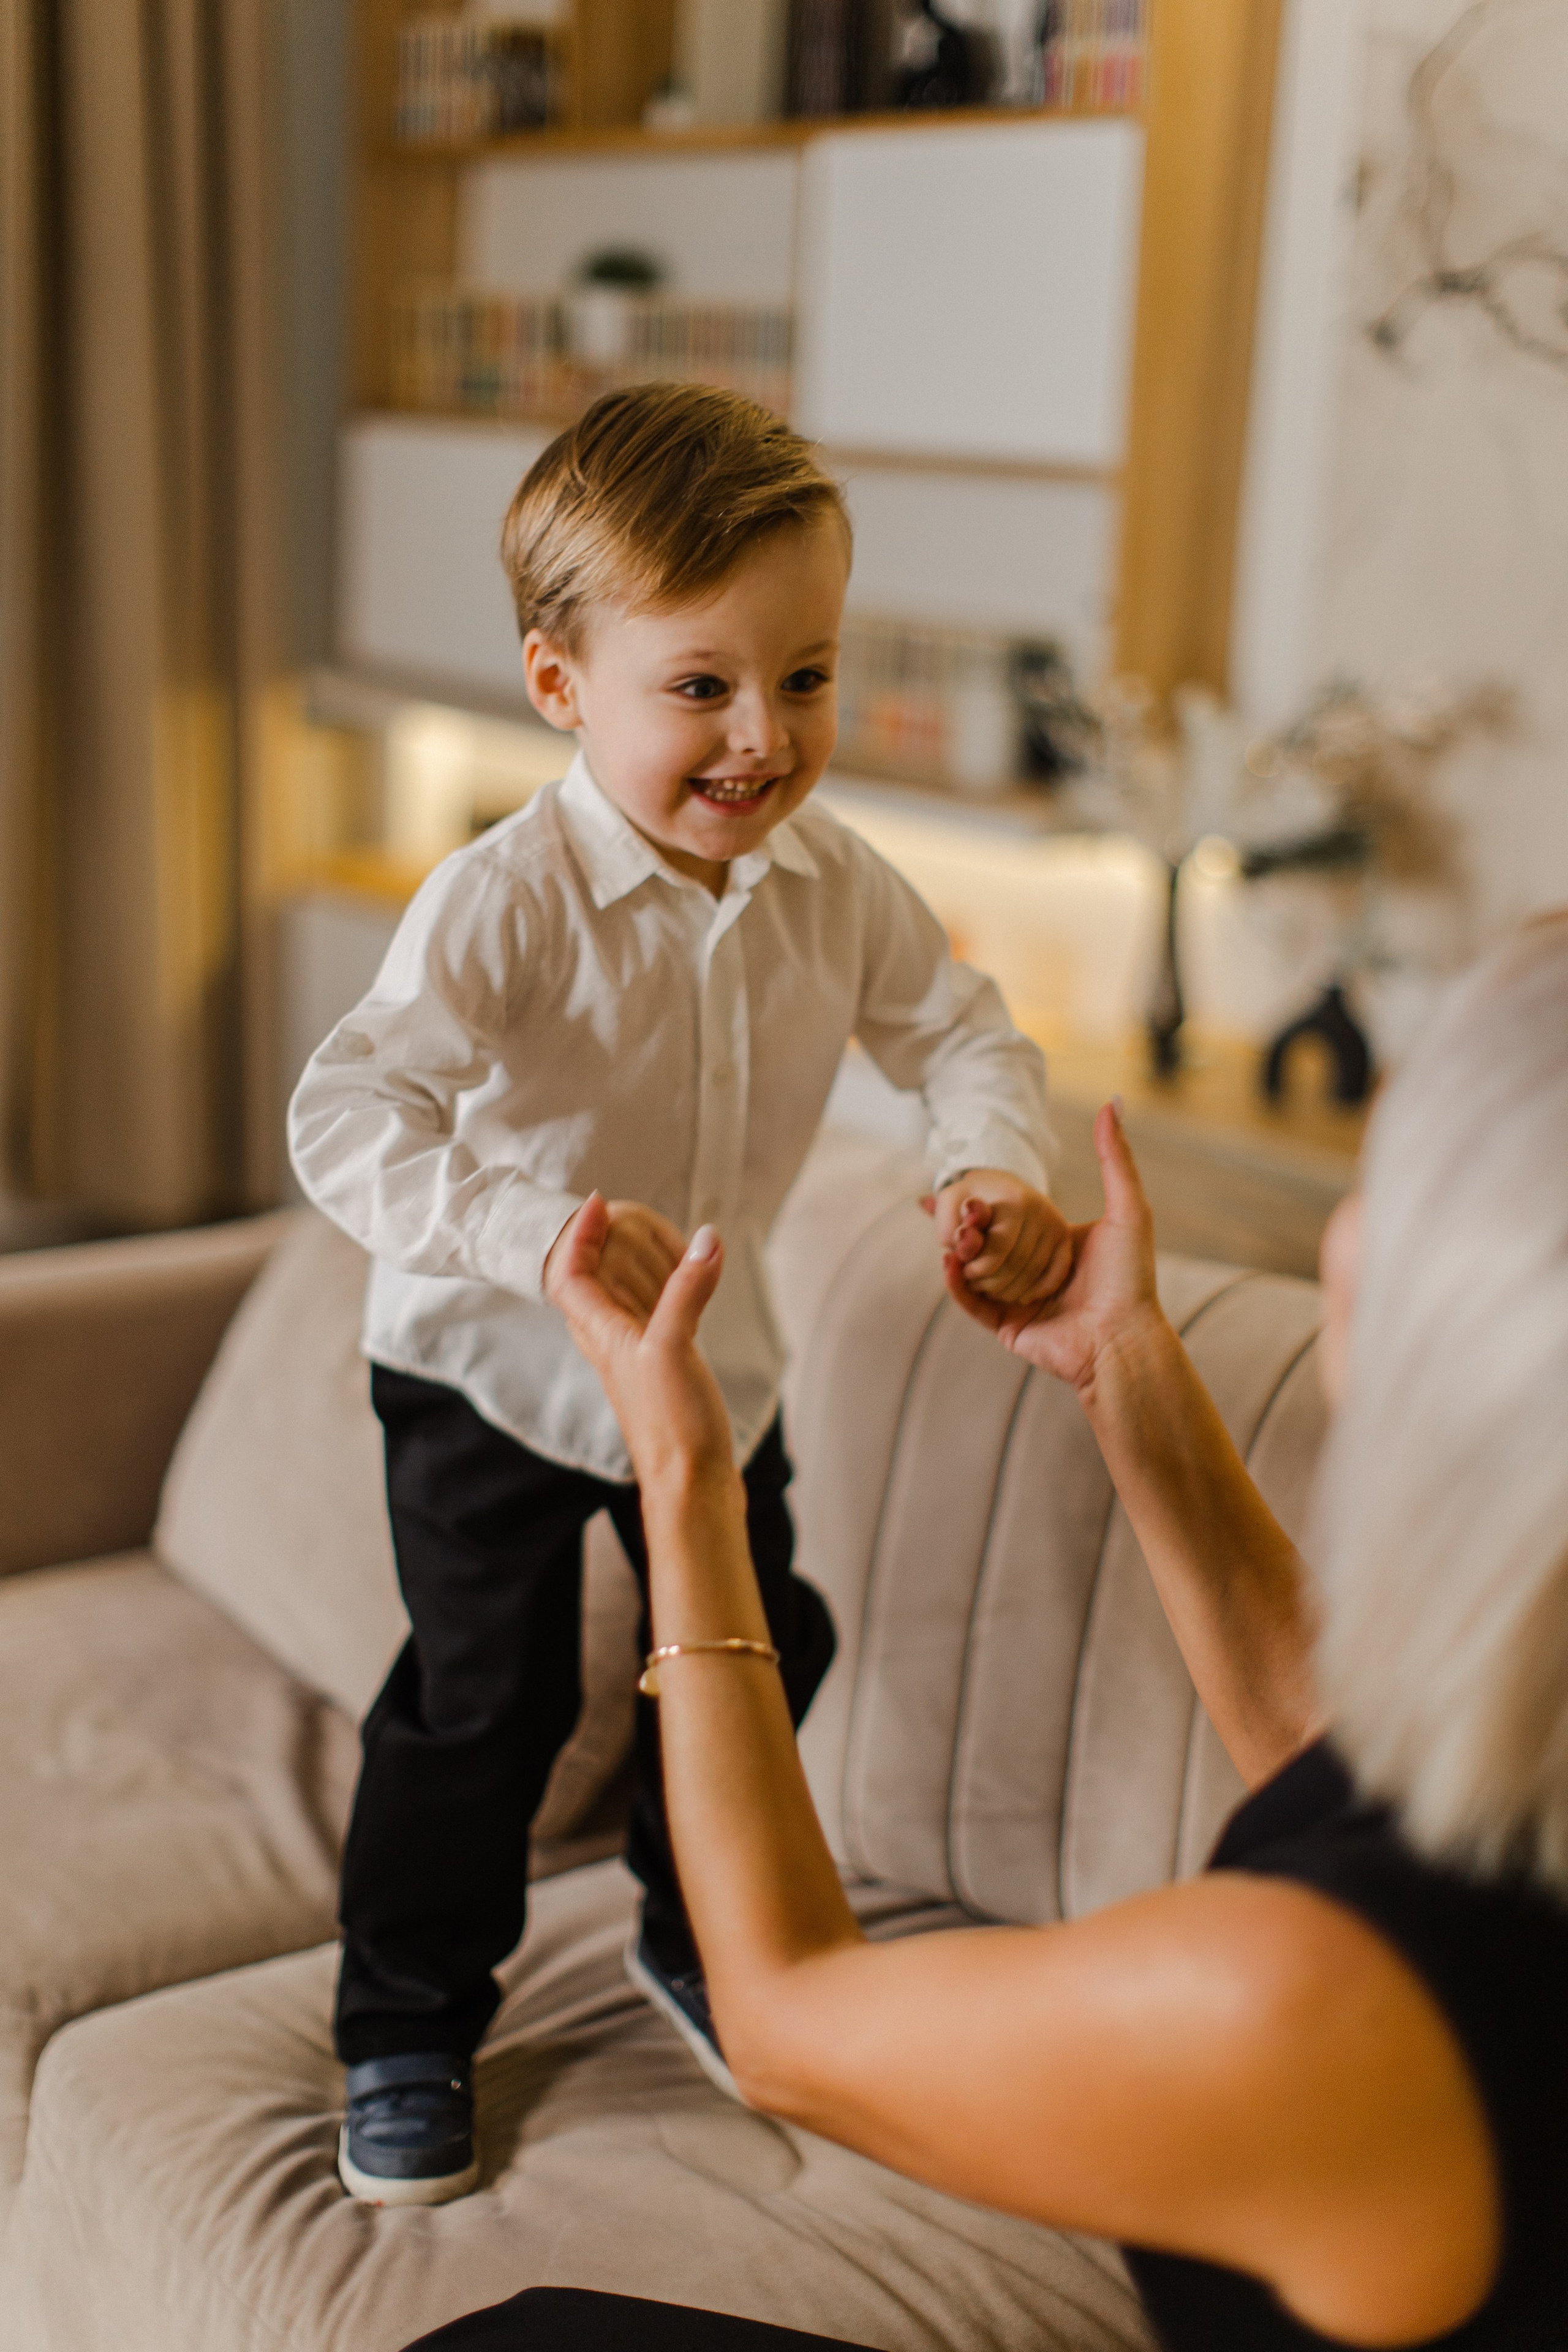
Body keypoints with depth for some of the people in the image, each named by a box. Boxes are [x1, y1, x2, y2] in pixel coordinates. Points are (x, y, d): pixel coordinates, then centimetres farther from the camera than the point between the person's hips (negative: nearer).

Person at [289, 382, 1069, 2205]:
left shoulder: (834, 883, -11)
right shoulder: (506, 900, -29)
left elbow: (964, 1034, 0)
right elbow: (346, 1118, -37)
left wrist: (991, 1166, -22)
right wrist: (536, 1232, -52)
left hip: (716, 1364, 6)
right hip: (491, 1372, -5)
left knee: (757, 1652, 18)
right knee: (483, 1709, 1)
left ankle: (698, 1942, 45)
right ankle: (407, 2028, 26)